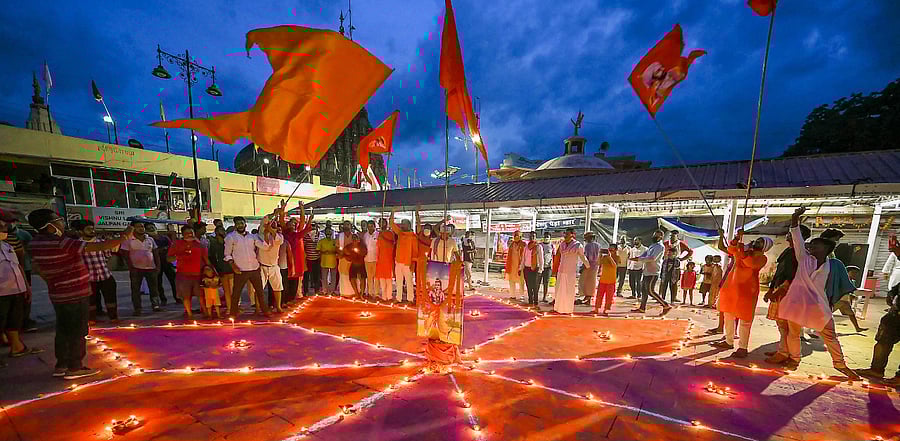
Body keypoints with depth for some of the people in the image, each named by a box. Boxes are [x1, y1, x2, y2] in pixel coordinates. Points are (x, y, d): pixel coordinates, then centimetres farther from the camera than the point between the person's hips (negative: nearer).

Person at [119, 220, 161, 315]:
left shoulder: (150, 239, 9)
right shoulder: (128, 240, -2)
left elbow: (156, 253, 11)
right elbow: (125, 255, -4)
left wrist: (158, 265, 4)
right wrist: (131, 267, -11)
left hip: (151, 268, 2)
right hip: (136, 268, -2)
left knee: (154, 288, 6)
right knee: (135, 289, 3)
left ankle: (155, 305, 15)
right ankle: (137, 309, 12)